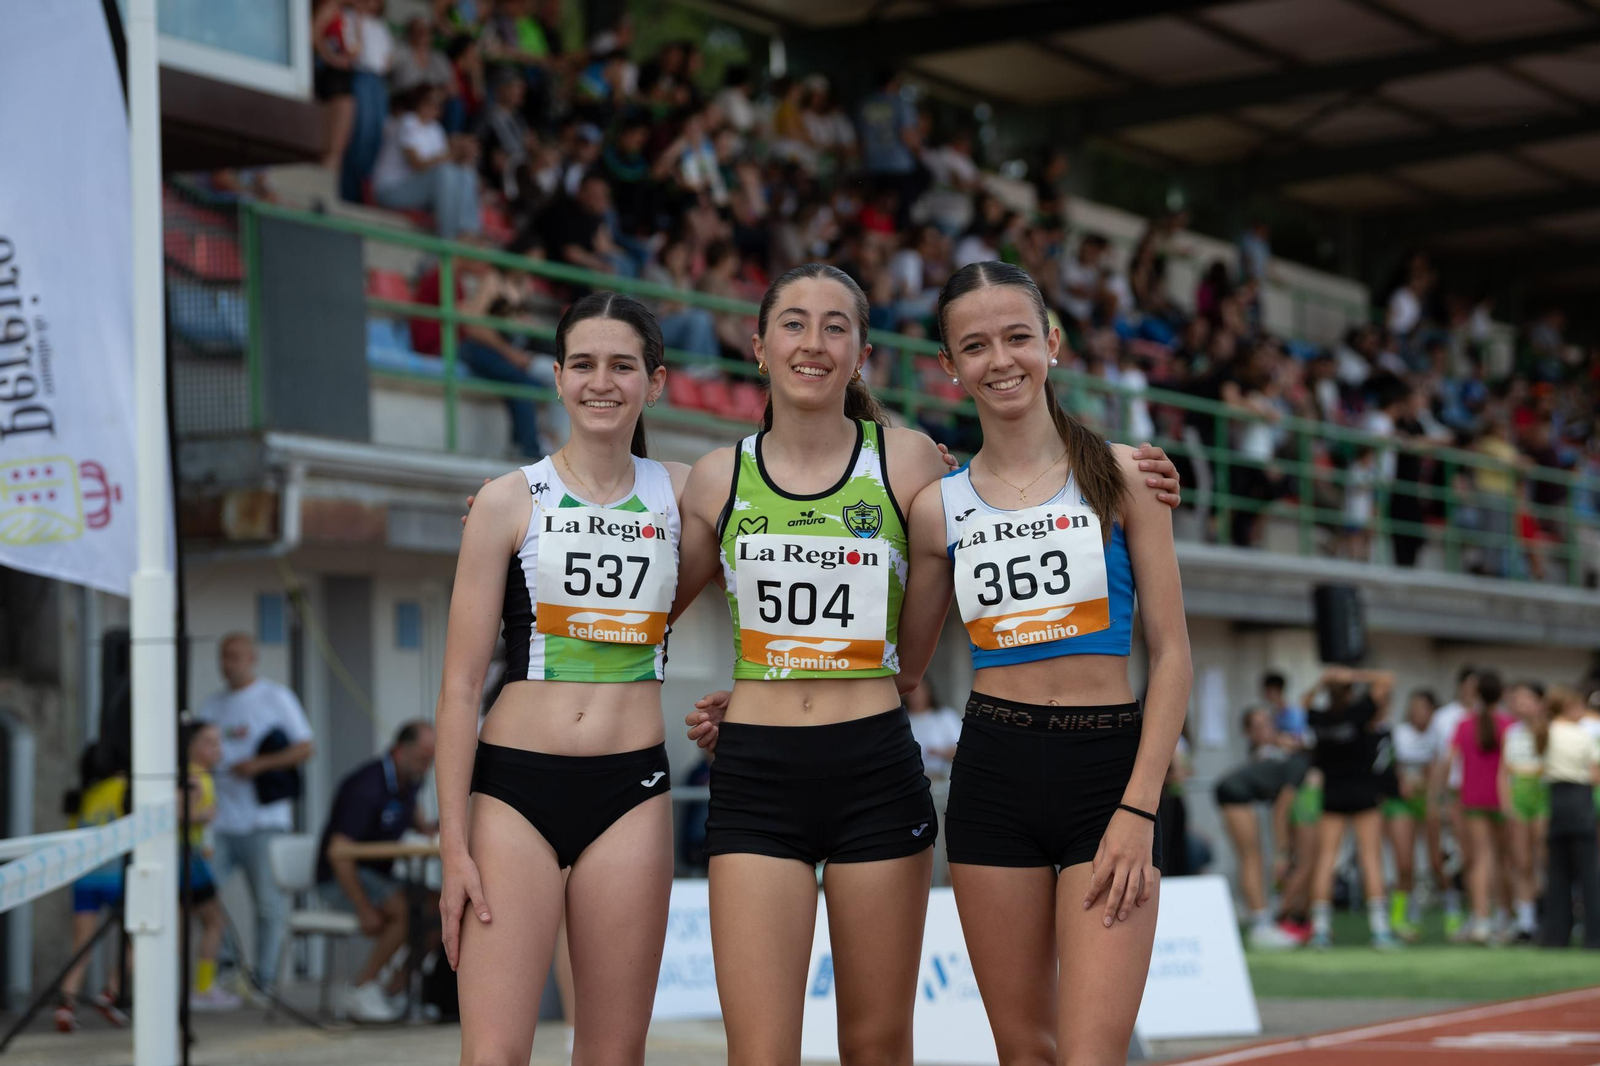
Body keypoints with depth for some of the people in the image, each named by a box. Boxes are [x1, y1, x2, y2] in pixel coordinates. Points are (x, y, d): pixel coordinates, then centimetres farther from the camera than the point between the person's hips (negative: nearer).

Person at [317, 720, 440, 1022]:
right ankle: (361, 990, -18)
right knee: (406, 909, -31)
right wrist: (365, 911, -28)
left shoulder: (410, 780, 5)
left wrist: (429, 827, 4)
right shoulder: (367, 787, -23)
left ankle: (395, 989, -6)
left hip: (379, 874, 9)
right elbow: (338, 853, -27)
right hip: (340, 880, -9)